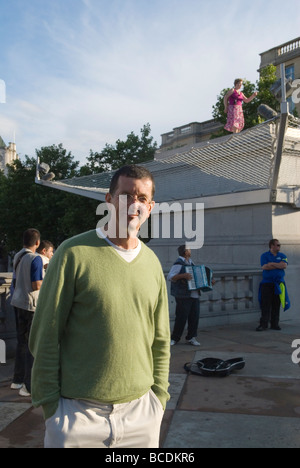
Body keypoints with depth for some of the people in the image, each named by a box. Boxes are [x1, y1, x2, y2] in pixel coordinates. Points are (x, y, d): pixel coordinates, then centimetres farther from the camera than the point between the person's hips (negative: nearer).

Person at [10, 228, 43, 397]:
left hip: (18, 302, 8)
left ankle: (18, 380, 28)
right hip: (31, 304, -8)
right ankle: (29, 386, 3)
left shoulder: (18, 256, 9)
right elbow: (37, 285, -20)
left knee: (22, 342, 18)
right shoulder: (35, 259, -16)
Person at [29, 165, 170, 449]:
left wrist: (158, 398, 7)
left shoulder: (152, 263, 6)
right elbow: (45, 337, -7)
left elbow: (160, 340, 11)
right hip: (78, 412, -4)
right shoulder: (74, 253, -9)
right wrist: (49, 404, -7)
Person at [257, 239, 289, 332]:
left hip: (279, 283, 3)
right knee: (265, 304, -5)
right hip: (267, 283, -3)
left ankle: (275, 324, 10)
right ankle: (263, 324, -3)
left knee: (276, 305, 3)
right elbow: (264, 267, -12)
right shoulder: (264, 255, 4)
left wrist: (272, 264, -8)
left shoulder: (282, 256, 12)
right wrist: (279, 265, -5)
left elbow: (284, 265, -7)